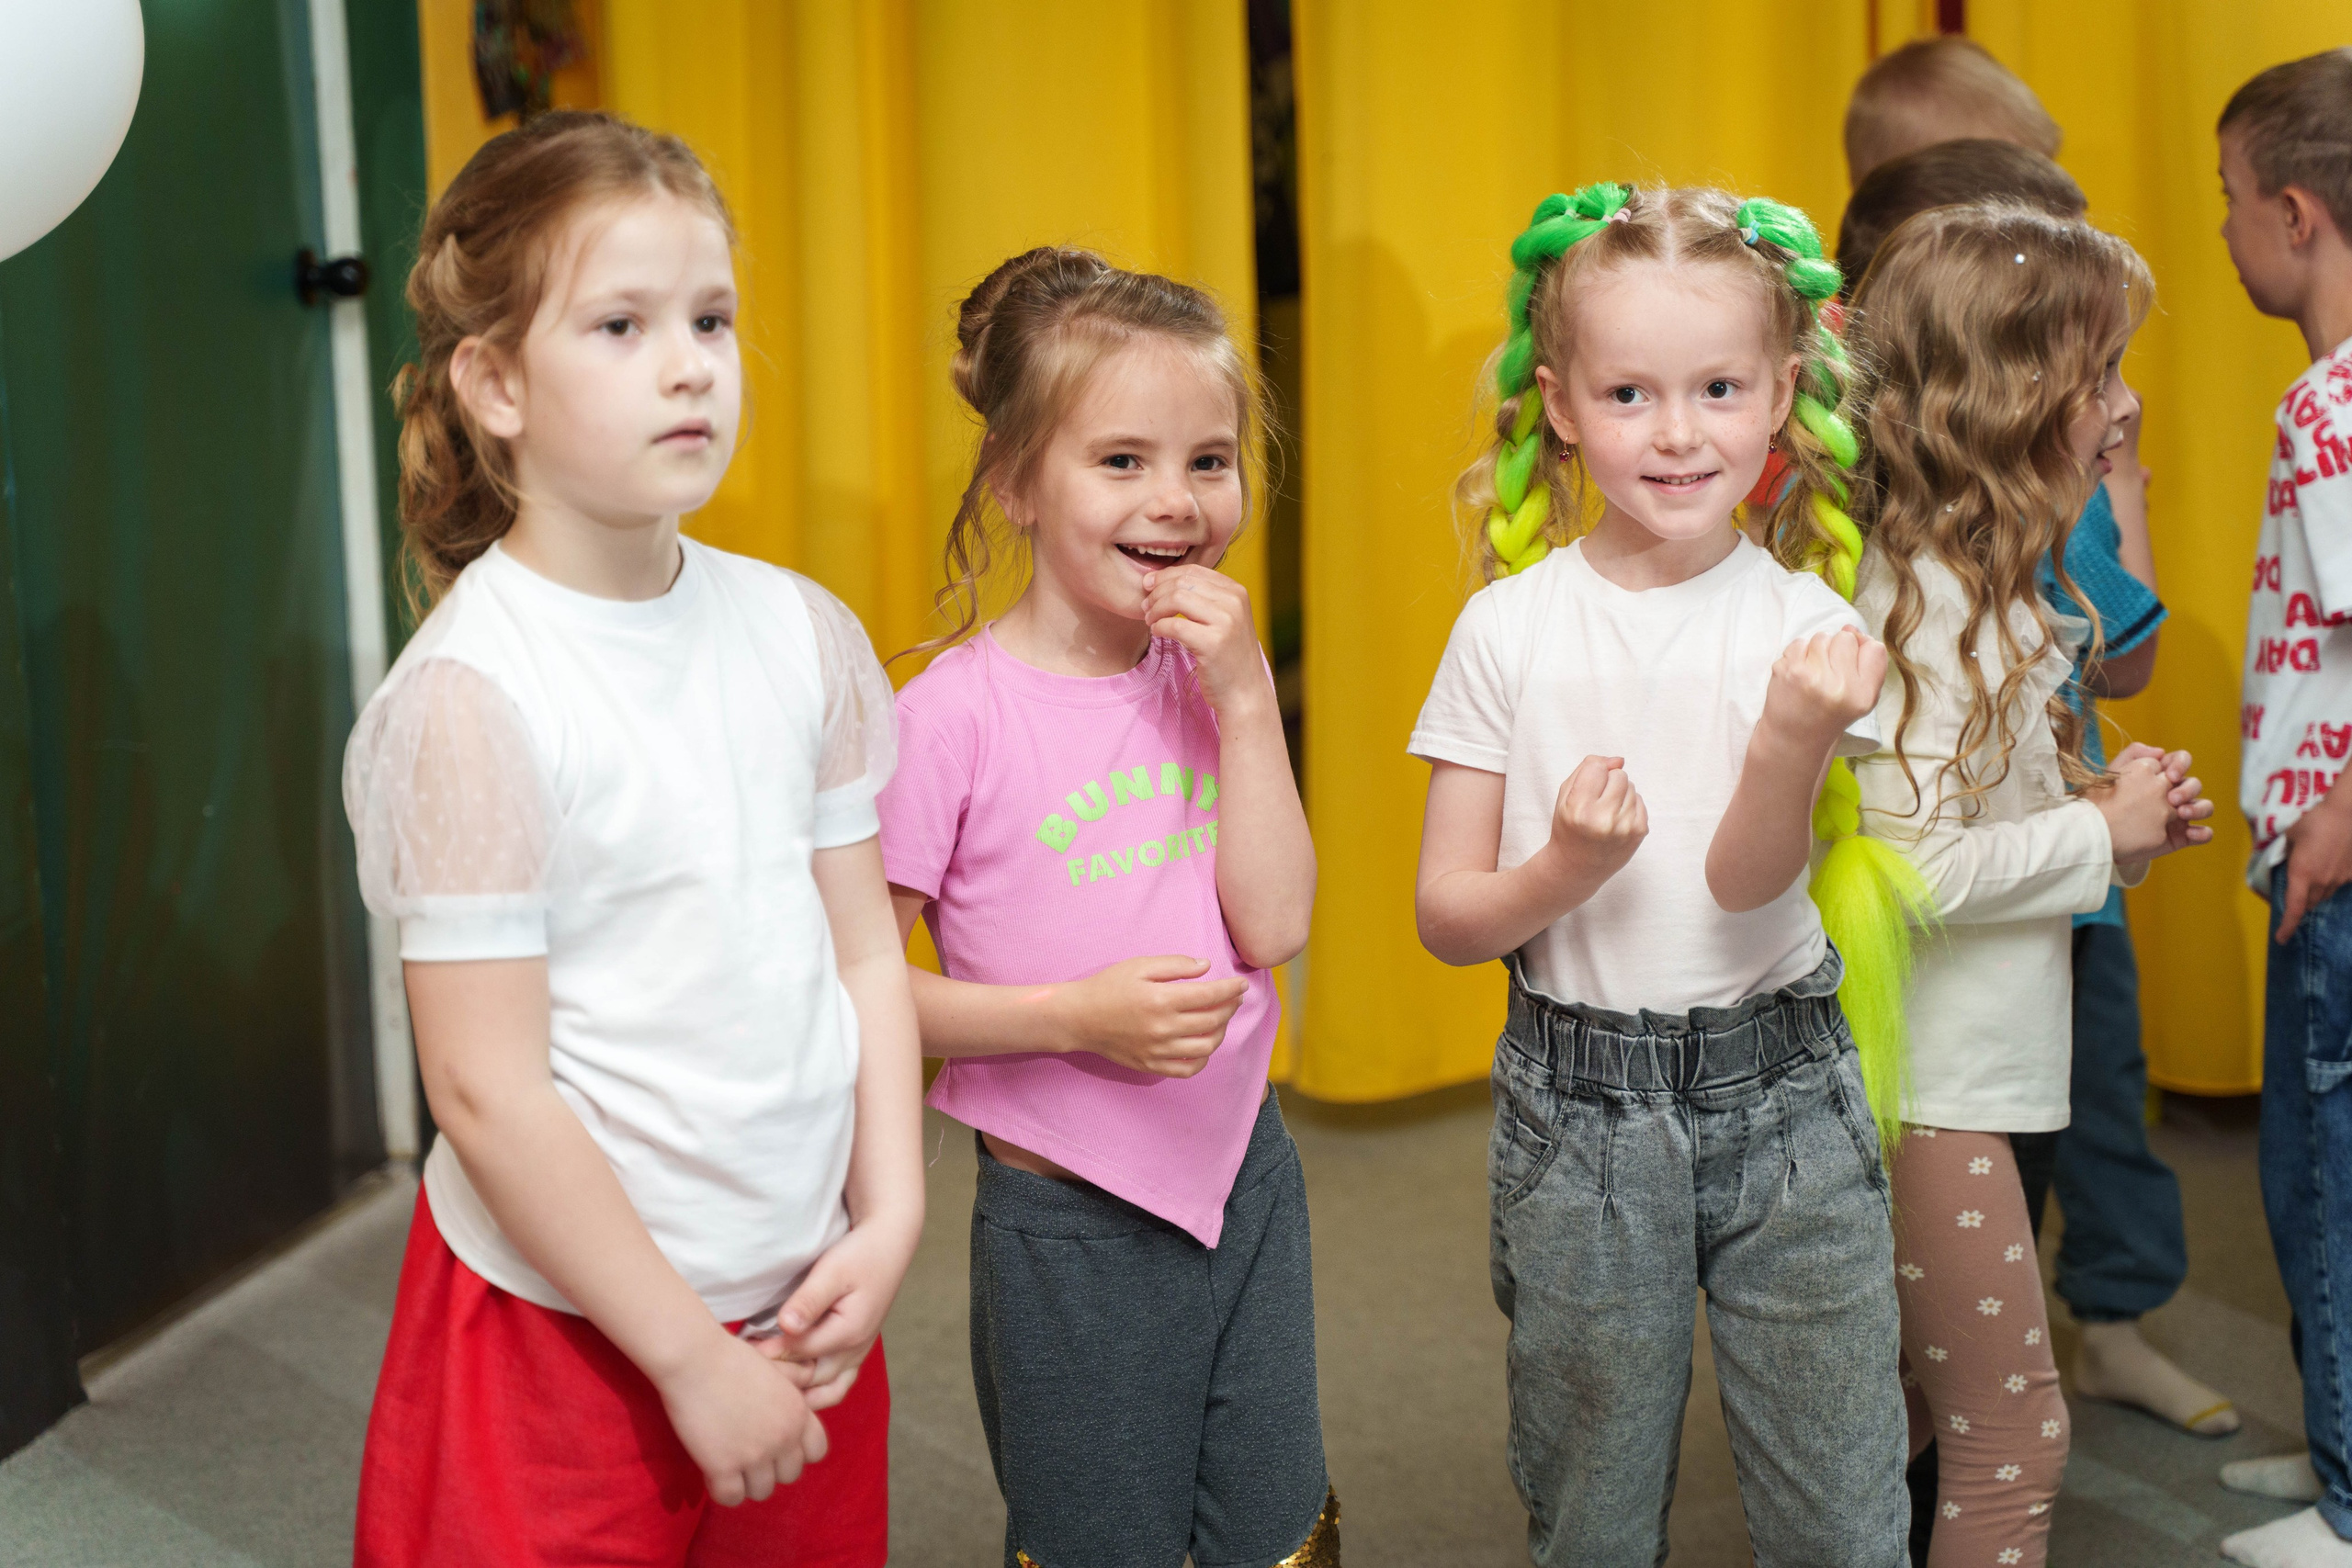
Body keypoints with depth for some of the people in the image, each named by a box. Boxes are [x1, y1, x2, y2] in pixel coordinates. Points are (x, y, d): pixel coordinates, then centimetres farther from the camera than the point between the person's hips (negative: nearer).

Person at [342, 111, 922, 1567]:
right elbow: (490, 1093, -17)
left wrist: (887, 1222, -4)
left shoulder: (802, 632, 1)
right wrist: (689, 1354, -13)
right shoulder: (473, 695, -17)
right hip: (571, 1324, -5)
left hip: (805, 1304, 5)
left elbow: (865, 952, 7)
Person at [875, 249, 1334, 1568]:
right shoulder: (955, 715, -15)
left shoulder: (1210, 677, 0)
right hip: (1071, 1218, -5)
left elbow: (1274, 929, -8)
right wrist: (1077, 1017, -25)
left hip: (1246, 1178, 5)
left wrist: (1247, 694, -14)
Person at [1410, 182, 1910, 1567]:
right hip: (1576, 1113, 0)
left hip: (1783, 1100, 0)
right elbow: (1446, 916, -1)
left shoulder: (1803, 624, -4)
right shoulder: (1509, 629, -5)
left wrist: (1796, 739, -32)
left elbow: (1746, 885, -14)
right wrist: (1564, 871, -21)